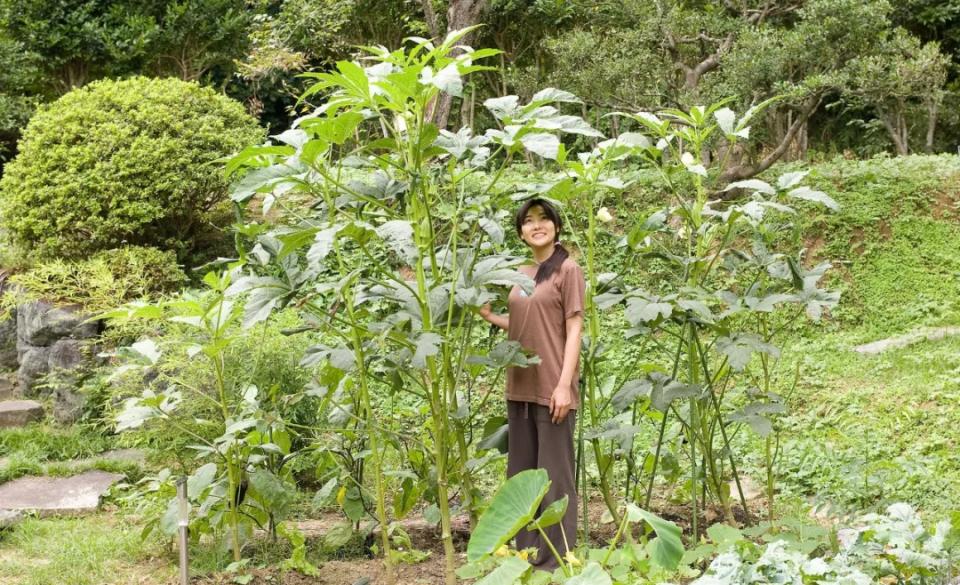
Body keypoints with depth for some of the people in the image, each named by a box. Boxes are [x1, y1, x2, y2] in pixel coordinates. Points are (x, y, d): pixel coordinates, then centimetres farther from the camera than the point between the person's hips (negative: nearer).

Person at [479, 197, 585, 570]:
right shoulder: (521, 274, 14)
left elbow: (574, 330, -9)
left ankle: (558, 560, 2)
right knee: (520, 474, 11)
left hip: (551, 388, -7)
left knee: (554, 475, -3)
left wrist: (564, 385, -16)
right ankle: (528, 553, 19)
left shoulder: (567, 269, -4)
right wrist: (488, 316, 5)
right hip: (520, 388, 7)